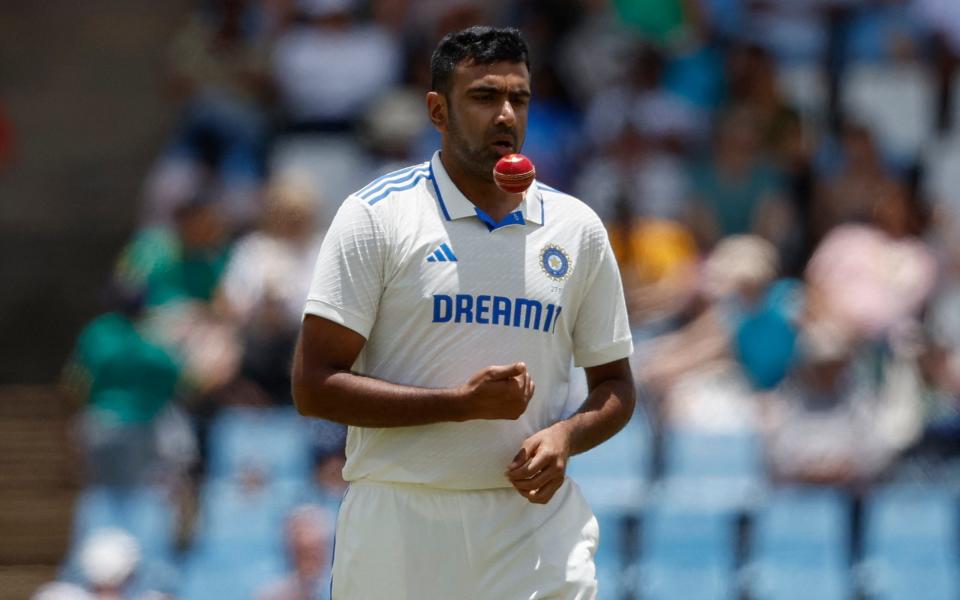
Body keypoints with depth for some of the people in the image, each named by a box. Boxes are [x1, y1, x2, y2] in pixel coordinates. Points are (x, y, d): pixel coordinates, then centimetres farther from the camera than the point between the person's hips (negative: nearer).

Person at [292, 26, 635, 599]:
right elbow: (314, 386, -8)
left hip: (536, 515, 2)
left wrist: (567, 436, -7)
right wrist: (463, 403, -16)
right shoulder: (376, 215, -2)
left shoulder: (578, 228, 10)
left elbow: (615, 385, 17)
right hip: (401, 525, -2)